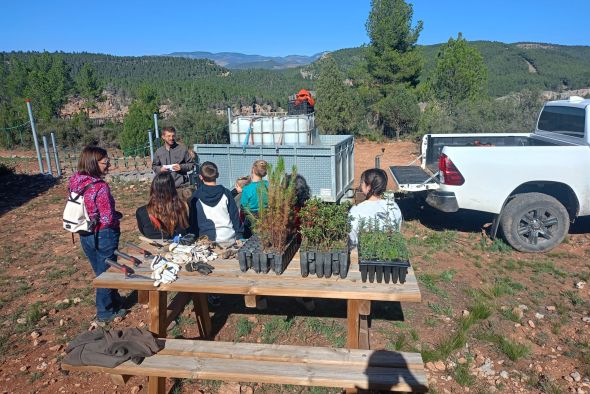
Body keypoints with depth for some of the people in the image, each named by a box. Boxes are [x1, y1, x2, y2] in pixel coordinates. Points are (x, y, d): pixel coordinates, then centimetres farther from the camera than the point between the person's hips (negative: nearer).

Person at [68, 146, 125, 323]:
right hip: (104, 236, -7)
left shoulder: (75, 181, -3)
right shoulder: (101, 187, -25)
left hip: (85, 235, 7)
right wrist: (117, 215, -5)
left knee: (100, 272, 22)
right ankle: (105, 312, 26)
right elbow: (108, 219, -25)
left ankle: (115, 301, 41)